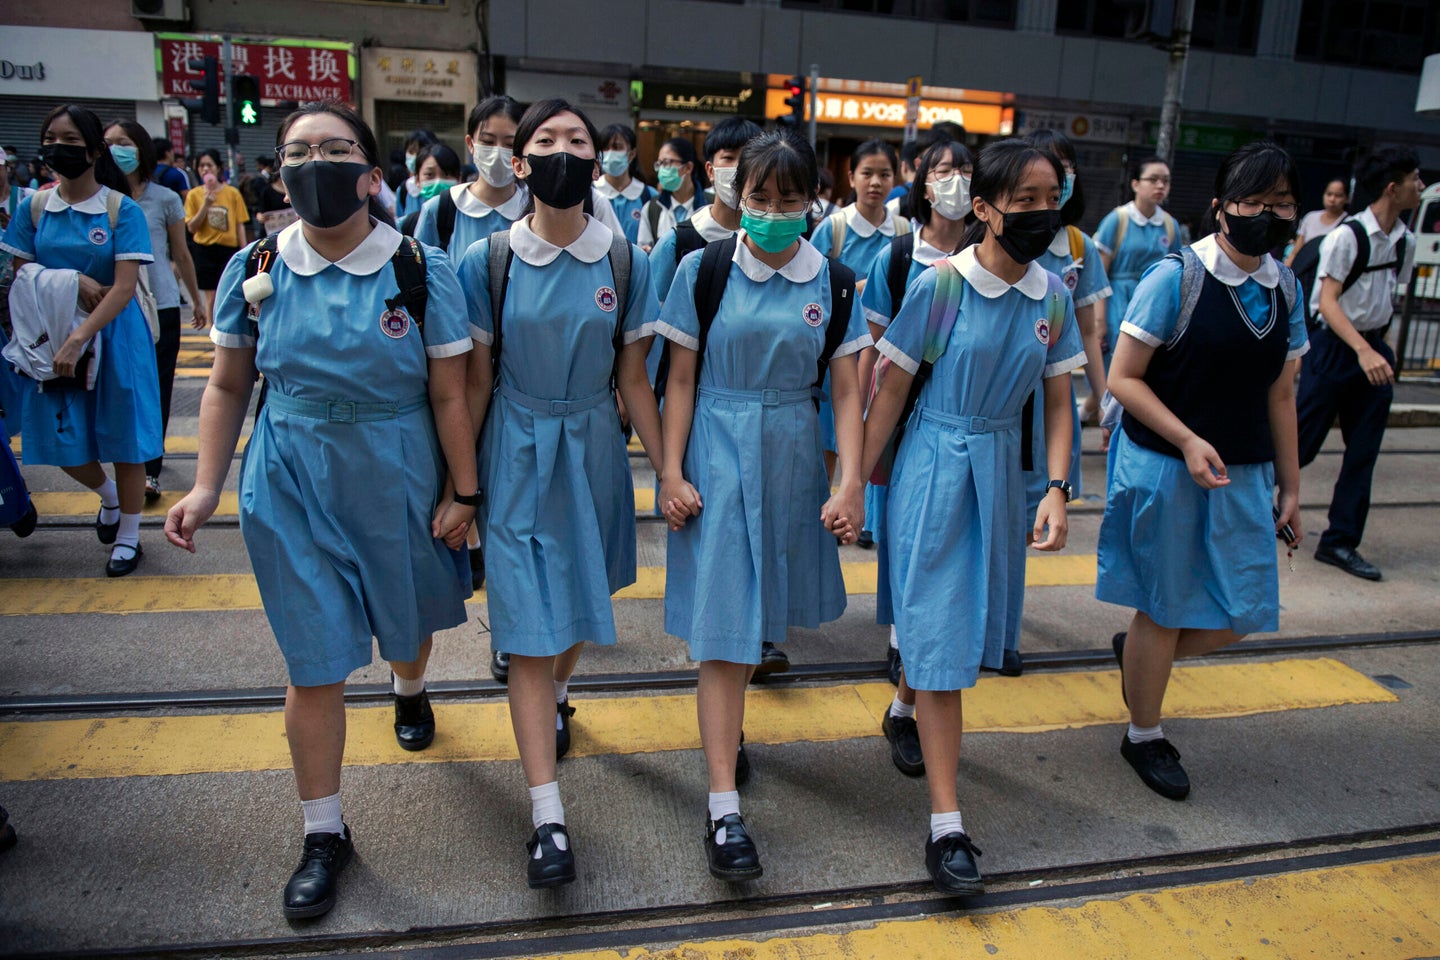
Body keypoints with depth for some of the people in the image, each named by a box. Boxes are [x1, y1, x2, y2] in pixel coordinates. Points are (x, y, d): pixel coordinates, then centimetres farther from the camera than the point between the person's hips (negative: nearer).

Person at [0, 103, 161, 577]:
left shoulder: (123, 210, -10)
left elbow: (124, 287, -17)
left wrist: (79, 338, -24)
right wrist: (73, 280, -15)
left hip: (115, 336, -4)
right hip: (54, 334, 4)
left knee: (124, 439, 3)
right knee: (61, 438, 8)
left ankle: (127, 537, 19)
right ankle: (107, 495, 39)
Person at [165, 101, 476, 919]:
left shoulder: (422, 269, -10)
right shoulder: (256, 269, -2)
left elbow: (449, 395, -7)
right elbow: (229, 387, 5)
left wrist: (463, 492, -5)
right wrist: (207, 487, -2)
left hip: (397, 477, 0)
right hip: (291, 485, 1)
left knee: (407, 624, 21)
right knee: (316, 665, 4)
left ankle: (411, 691, 60)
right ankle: (325, 834, 23)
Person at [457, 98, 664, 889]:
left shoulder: (624, 262, -3)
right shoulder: (487, 260, -6)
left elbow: (633, 381, 1)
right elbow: (474, 383, -2)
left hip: (593, 451, 2)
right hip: (515, 454, -2)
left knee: (580, 599, 17)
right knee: (528, 628, -4)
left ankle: (556, 699, 51)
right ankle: (548, 818, 2)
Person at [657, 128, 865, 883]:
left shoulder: (834, 284, 0)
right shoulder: (704, 269, -4)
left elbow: (847, 391, 1)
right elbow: (681, 379, -2)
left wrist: (850, 482, -7)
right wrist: (671, 472, -7)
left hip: (792, 458, 3)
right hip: (716, 455, -3)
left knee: (761, 613, 13)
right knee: (725, 623, -5)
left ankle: (727, 730, 39)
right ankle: (723, 807, -1)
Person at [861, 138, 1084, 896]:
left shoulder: (1052, 295, 1)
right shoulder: (940, 284, -13)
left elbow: (1058, 401, 5)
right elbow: (891, 389, -9)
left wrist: (1056, 489, -7)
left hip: (1001, 471, 5)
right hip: (934, 469, -5)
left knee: (975, 623, 16)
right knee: (941, 634, -5)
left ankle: (906, 709, 46)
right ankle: (946, 826, 0)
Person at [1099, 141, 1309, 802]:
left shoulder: (1286, 289, 6)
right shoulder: (1175, 278, -12)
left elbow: (1280, 395, 11)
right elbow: (1123, 378, -13)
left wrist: (1290, 486, 13)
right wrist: (1188, 441, -23)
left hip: (1243, 476, 6)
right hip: (1164, 468, -6)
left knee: (1242, 612, 7)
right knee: (1162, 609, 7)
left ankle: (1137, 651, 37)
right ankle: (1144, 736, 28)